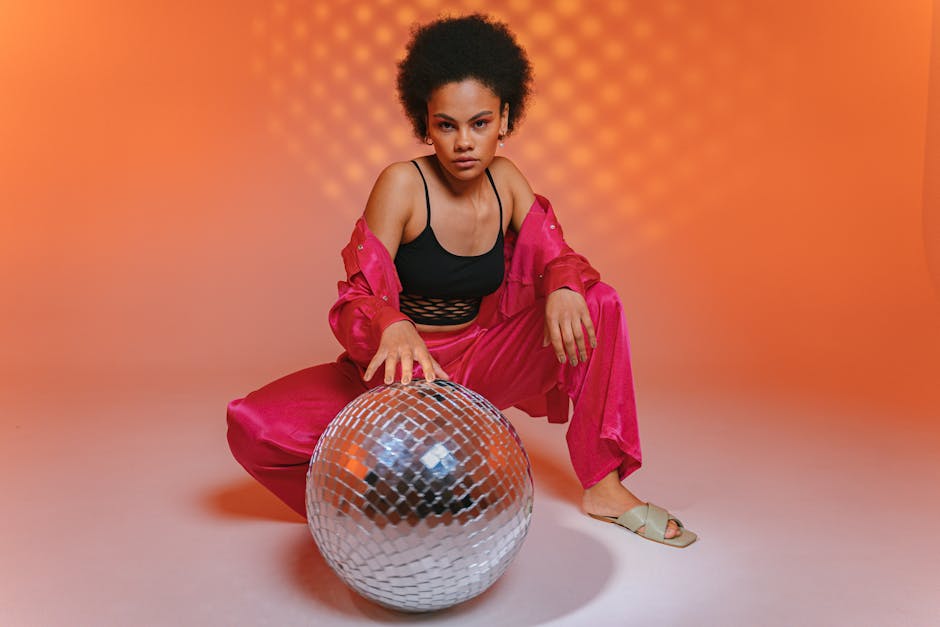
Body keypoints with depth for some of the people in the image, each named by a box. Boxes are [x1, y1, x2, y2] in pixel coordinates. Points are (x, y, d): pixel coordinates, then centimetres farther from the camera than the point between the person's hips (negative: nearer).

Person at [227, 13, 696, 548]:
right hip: (402, 368, -4)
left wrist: (564, 289, -29)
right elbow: (359, 298, -22)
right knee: (252, 426, -29)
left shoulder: (505, 180, -2)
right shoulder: (402, 185, -17)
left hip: (478, 363, 5)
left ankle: (603, 487, -6)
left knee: (599, 303, -12)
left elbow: (555, 255, -3)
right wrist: (394, 329, -46)